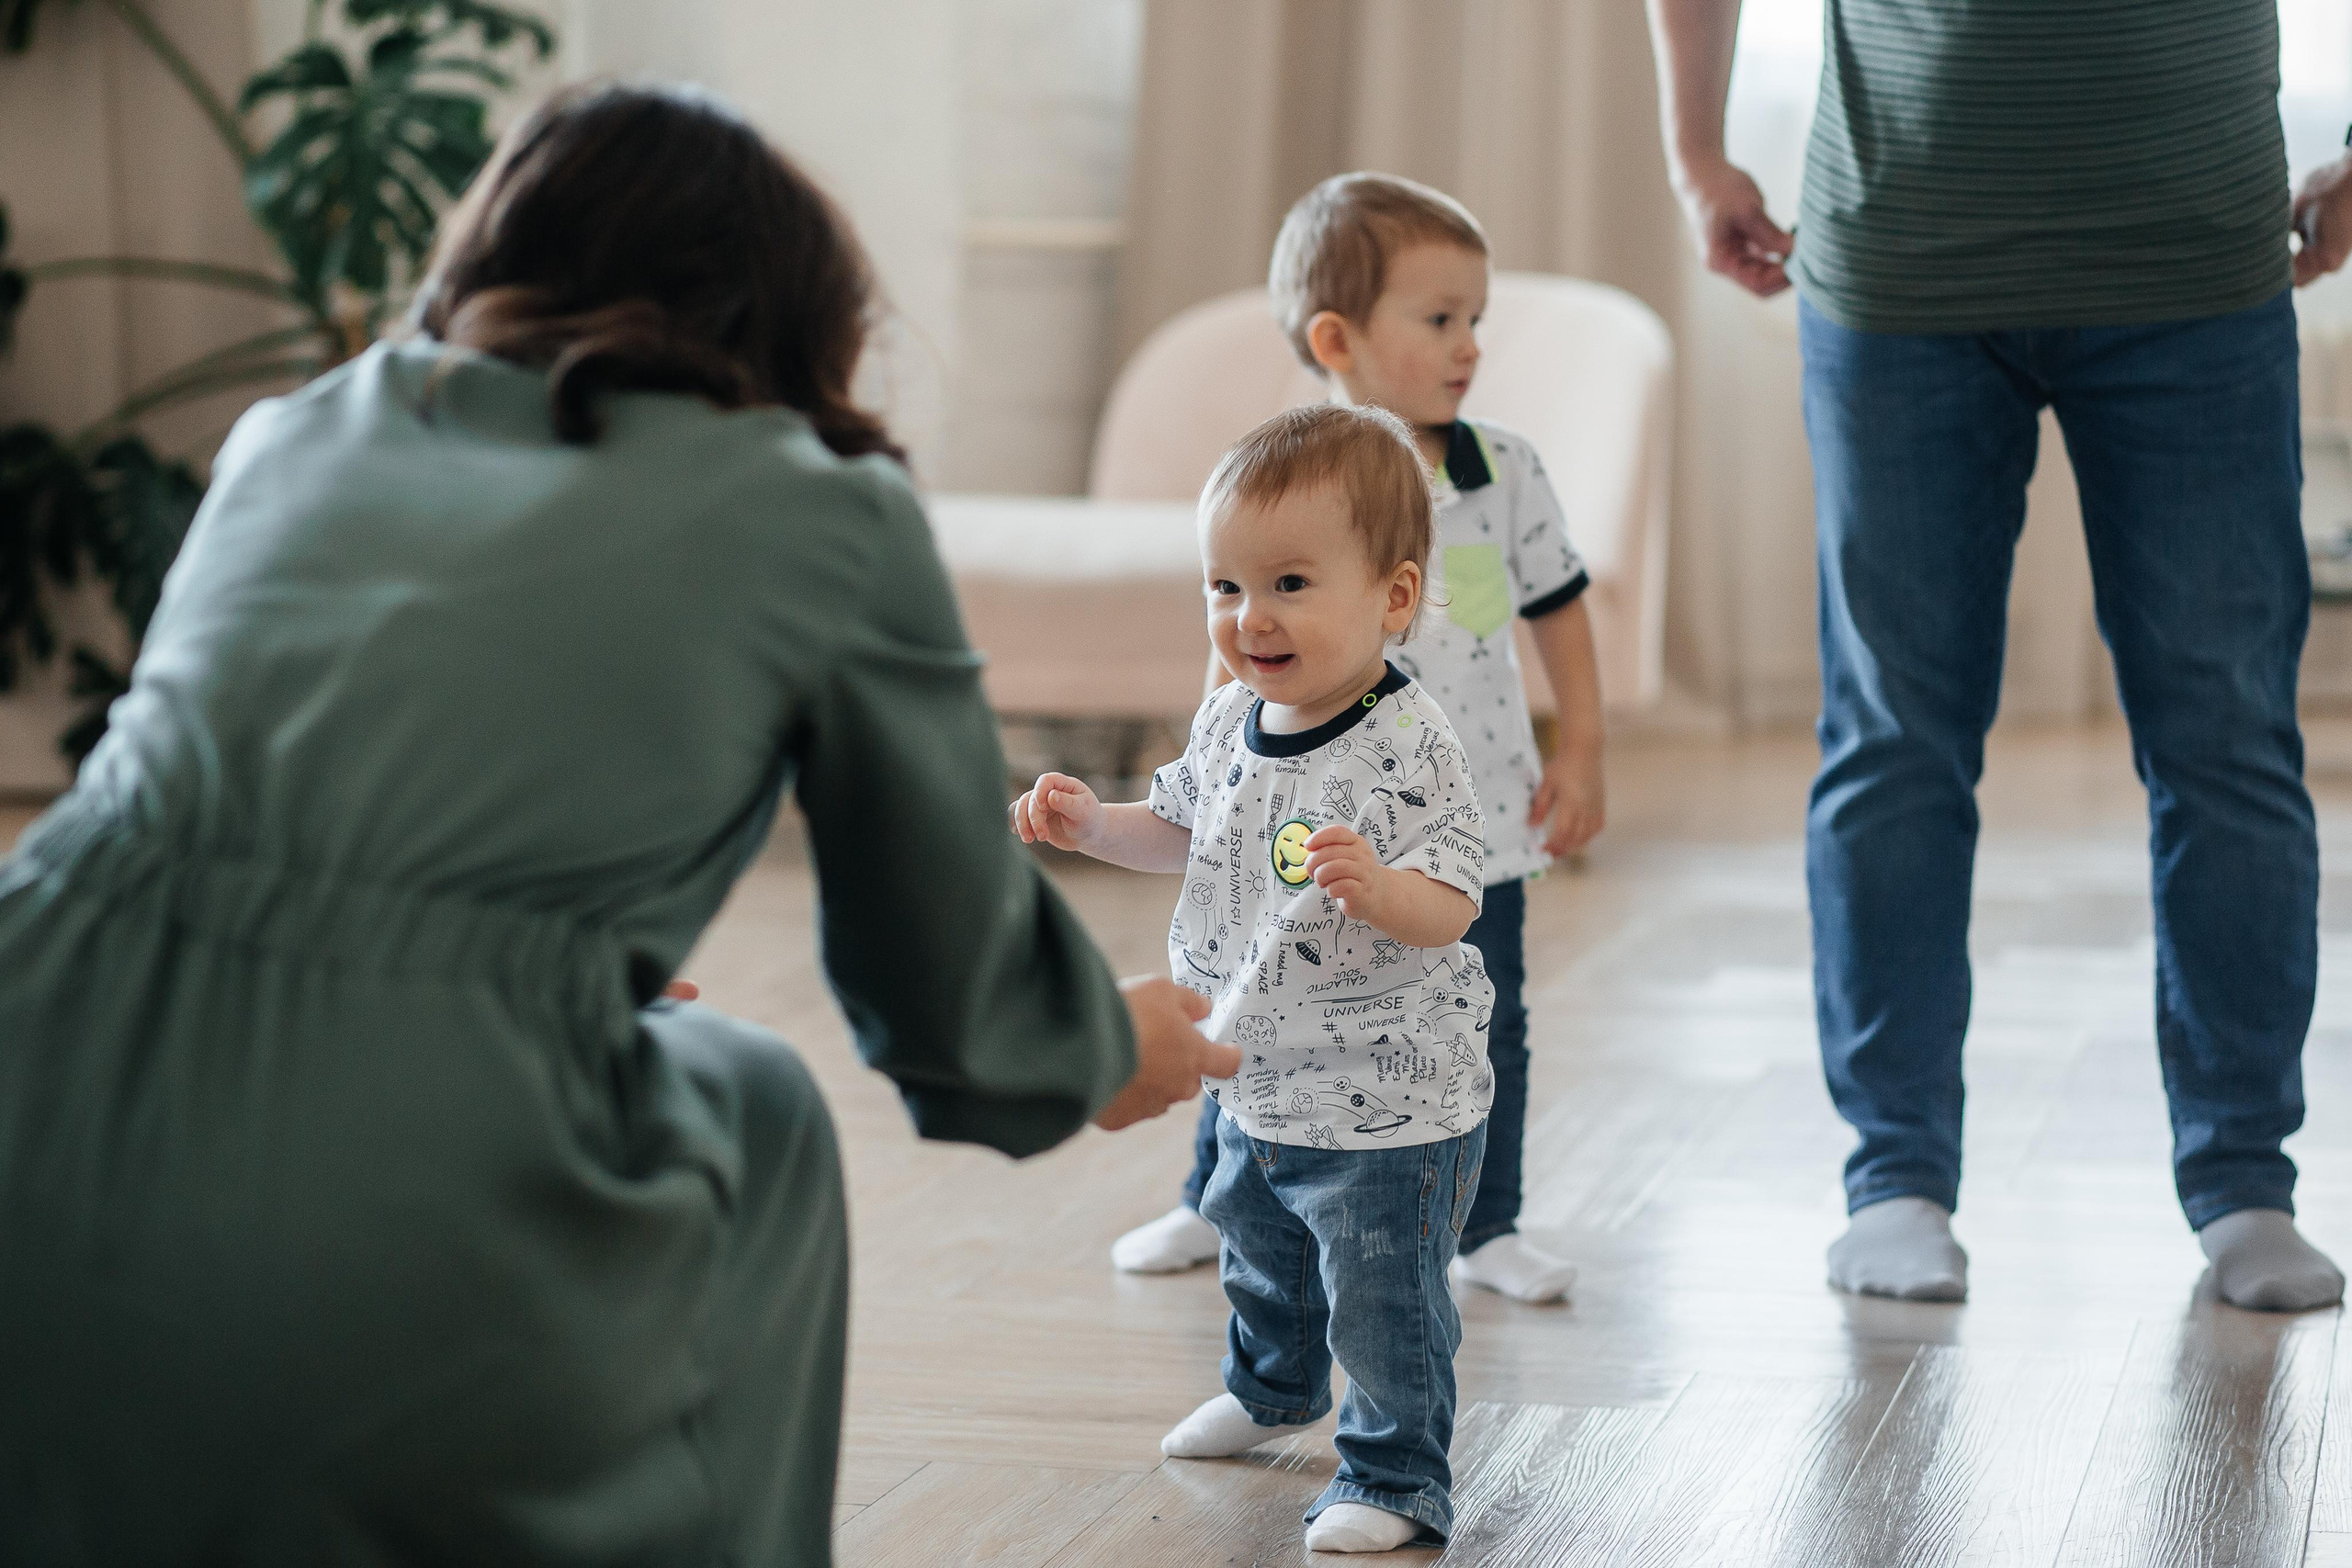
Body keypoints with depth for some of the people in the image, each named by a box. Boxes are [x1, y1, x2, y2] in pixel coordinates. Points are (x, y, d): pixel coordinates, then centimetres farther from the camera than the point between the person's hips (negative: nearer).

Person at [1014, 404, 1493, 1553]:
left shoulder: (1409, 752, -25)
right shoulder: (1231, 723, -2)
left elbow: (1449, 908, -28)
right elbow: (1184, 831, 16)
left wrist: (1377, 888, -48)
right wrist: (1089, 825, 1)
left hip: (1388, 1109, -8)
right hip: (1259, 1087, 8)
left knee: (1380, 1300, 0)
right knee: (1260, 1251, 30)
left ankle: (1393, 1480, 18)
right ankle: (1271, 1386, 56)